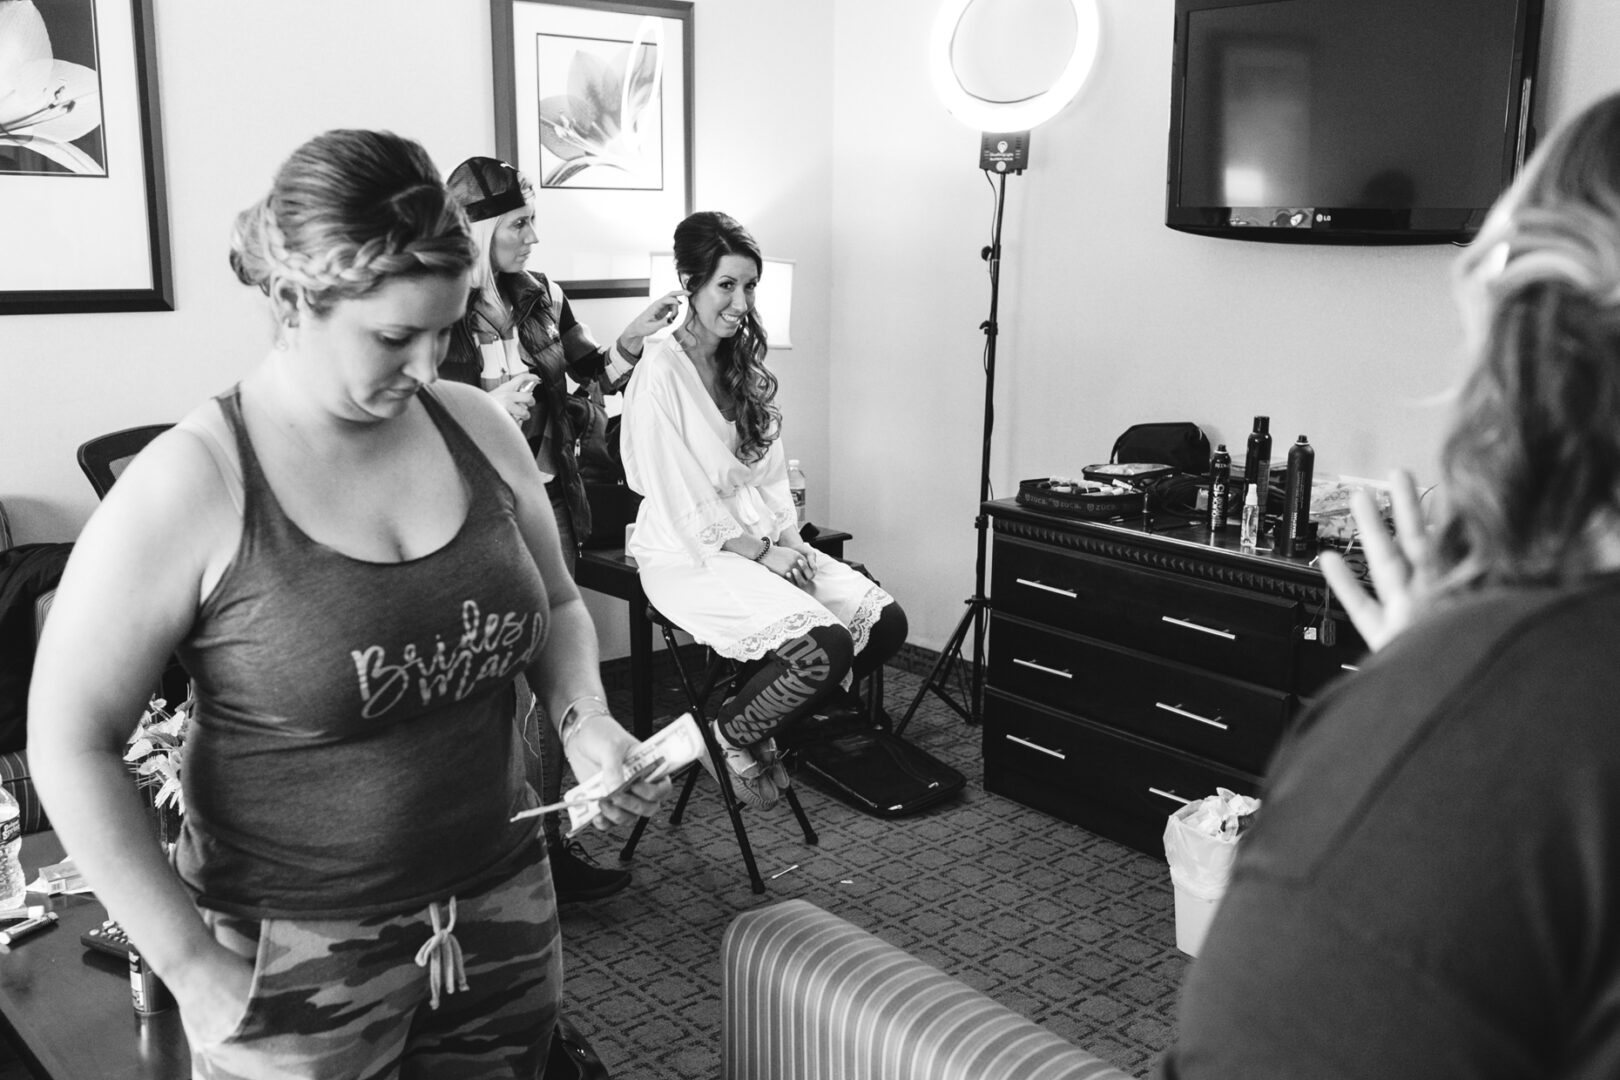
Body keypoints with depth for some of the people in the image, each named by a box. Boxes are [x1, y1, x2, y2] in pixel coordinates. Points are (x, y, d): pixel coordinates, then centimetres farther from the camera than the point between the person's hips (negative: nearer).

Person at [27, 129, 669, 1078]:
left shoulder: (479, 429, -3)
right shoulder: (190, 487, -16)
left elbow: (556, 607, 10)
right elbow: (72, 742, -11)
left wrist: (585, 718, -9)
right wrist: (190, 963, -12)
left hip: (502, 913, 4)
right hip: (293, 956, -4)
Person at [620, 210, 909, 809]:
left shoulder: (745, 364, 12)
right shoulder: (660, 373, -13)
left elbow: (771, 469, 14)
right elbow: (682, 501, -15)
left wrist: (790, 540, -2)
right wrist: (762, 552, -14)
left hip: (763, 540, 8)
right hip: (689, 554, -8)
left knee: (885, 621, -8)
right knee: (826, 646, -26)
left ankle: (767, 715, 11)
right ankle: (733, 733, 3)